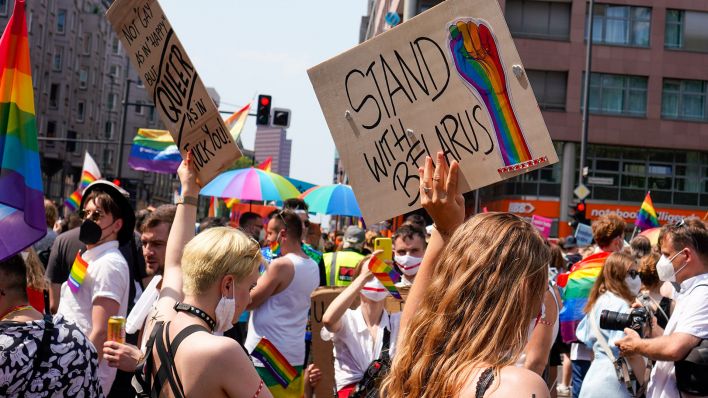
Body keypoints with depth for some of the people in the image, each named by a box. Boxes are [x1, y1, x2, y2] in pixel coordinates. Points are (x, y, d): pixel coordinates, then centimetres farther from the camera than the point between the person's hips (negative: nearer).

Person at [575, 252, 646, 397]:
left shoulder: (599, 302, 12)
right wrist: (645, 385, -14)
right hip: (614, 379, -9)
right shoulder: (621, 305, -15)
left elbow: (588, 340, 18)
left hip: (596, 372, 9)